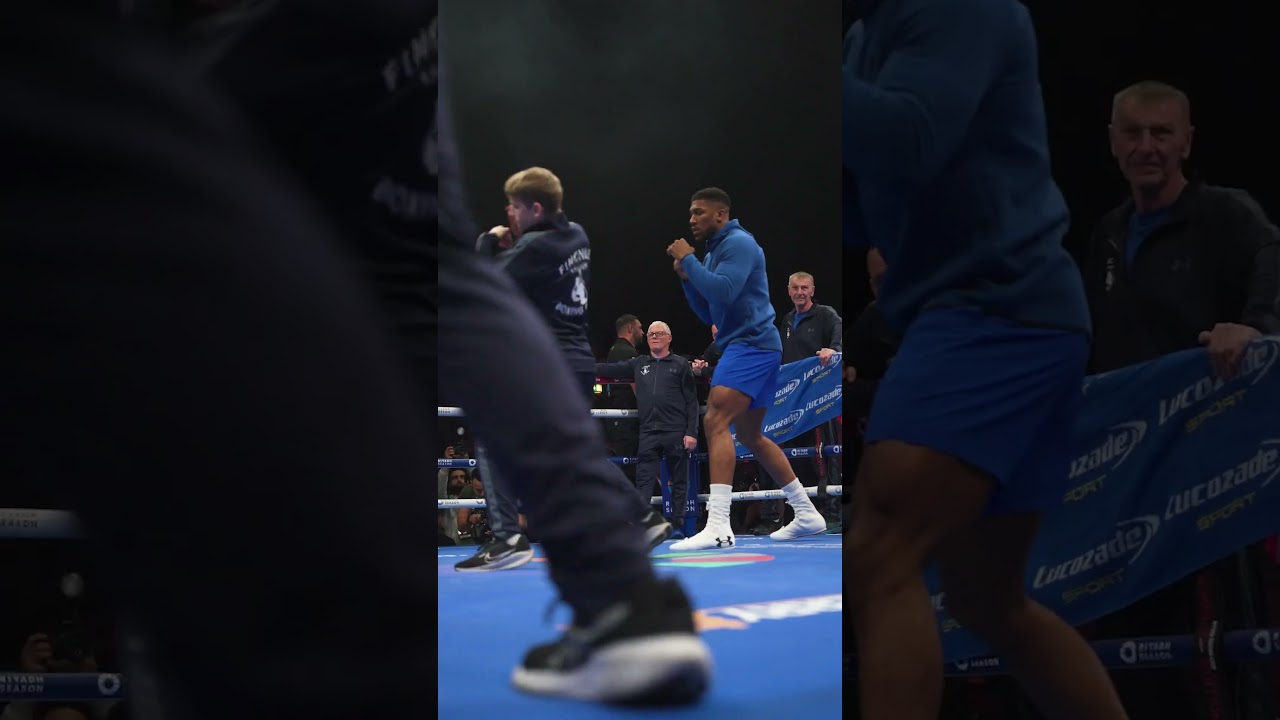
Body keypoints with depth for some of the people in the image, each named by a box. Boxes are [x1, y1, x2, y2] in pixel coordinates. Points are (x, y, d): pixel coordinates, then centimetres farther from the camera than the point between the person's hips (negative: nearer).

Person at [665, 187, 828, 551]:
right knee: (750, 436, 17)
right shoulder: (714, 252, 20)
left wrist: (689, 259, -15)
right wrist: (686, 276, 8)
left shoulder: (738, 243, -10)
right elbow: (708, 313, 22)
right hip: (743, 347, 11)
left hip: (751, 344, -11)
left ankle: (718, 527, -33)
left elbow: (723, 293, -25)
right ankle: (807, 514, 24)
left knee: (715, 422, -23)